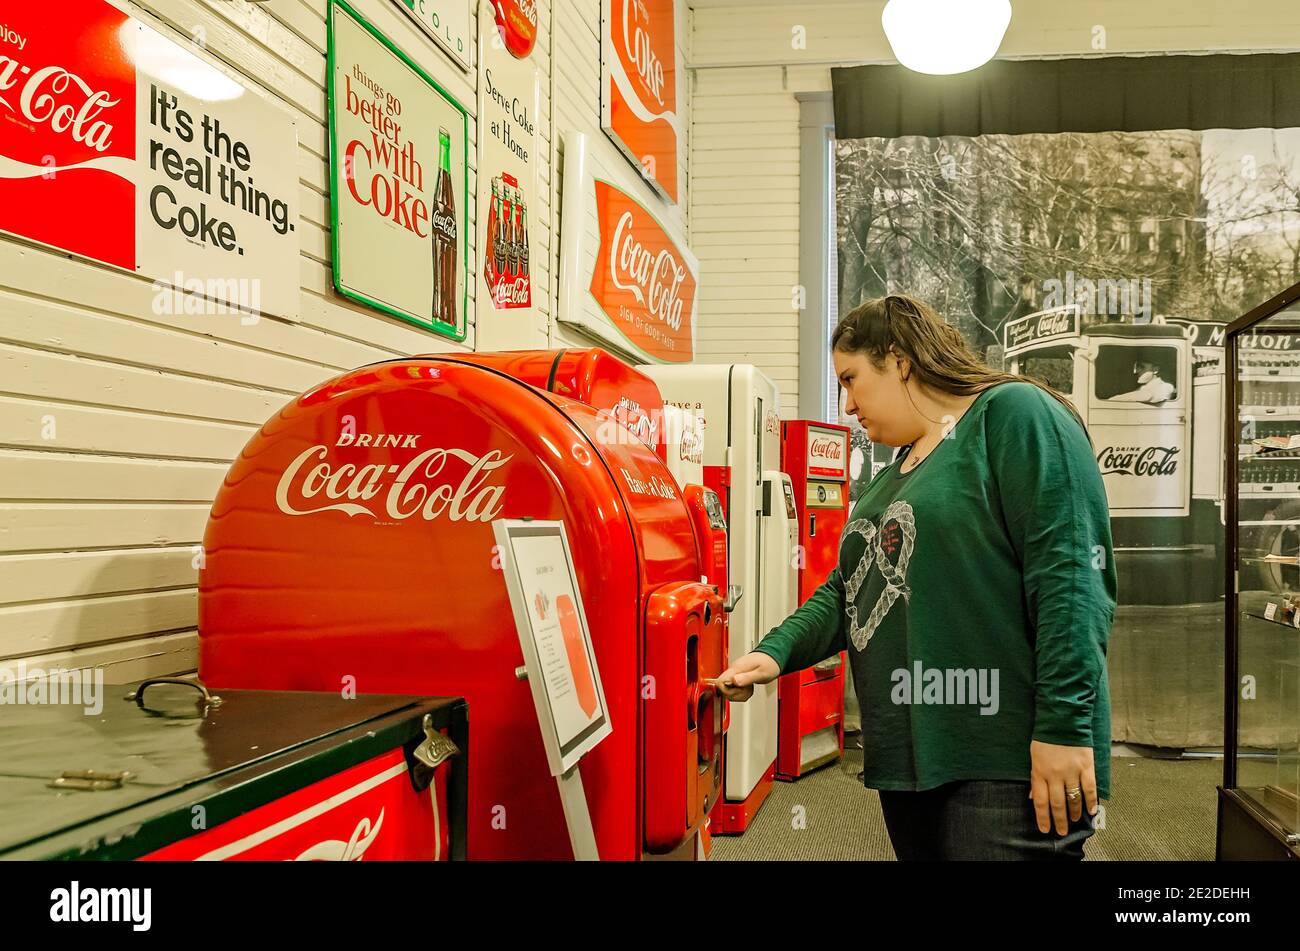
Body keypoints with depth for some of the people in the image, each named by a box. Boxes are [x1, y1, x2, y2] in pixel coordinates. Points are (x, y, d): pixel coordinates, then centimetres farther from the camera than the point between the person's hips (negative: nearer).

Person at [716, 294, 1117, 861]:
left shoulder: (1012, 415, -7)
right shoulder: (890, 479, 20)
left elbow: (1071, 575, -16)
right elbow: (846, 591, 19)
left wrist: (1064, 726, -21)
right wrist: (774, 652, 2)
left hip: (1003, 766, -8)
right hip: (907, 761, 9)